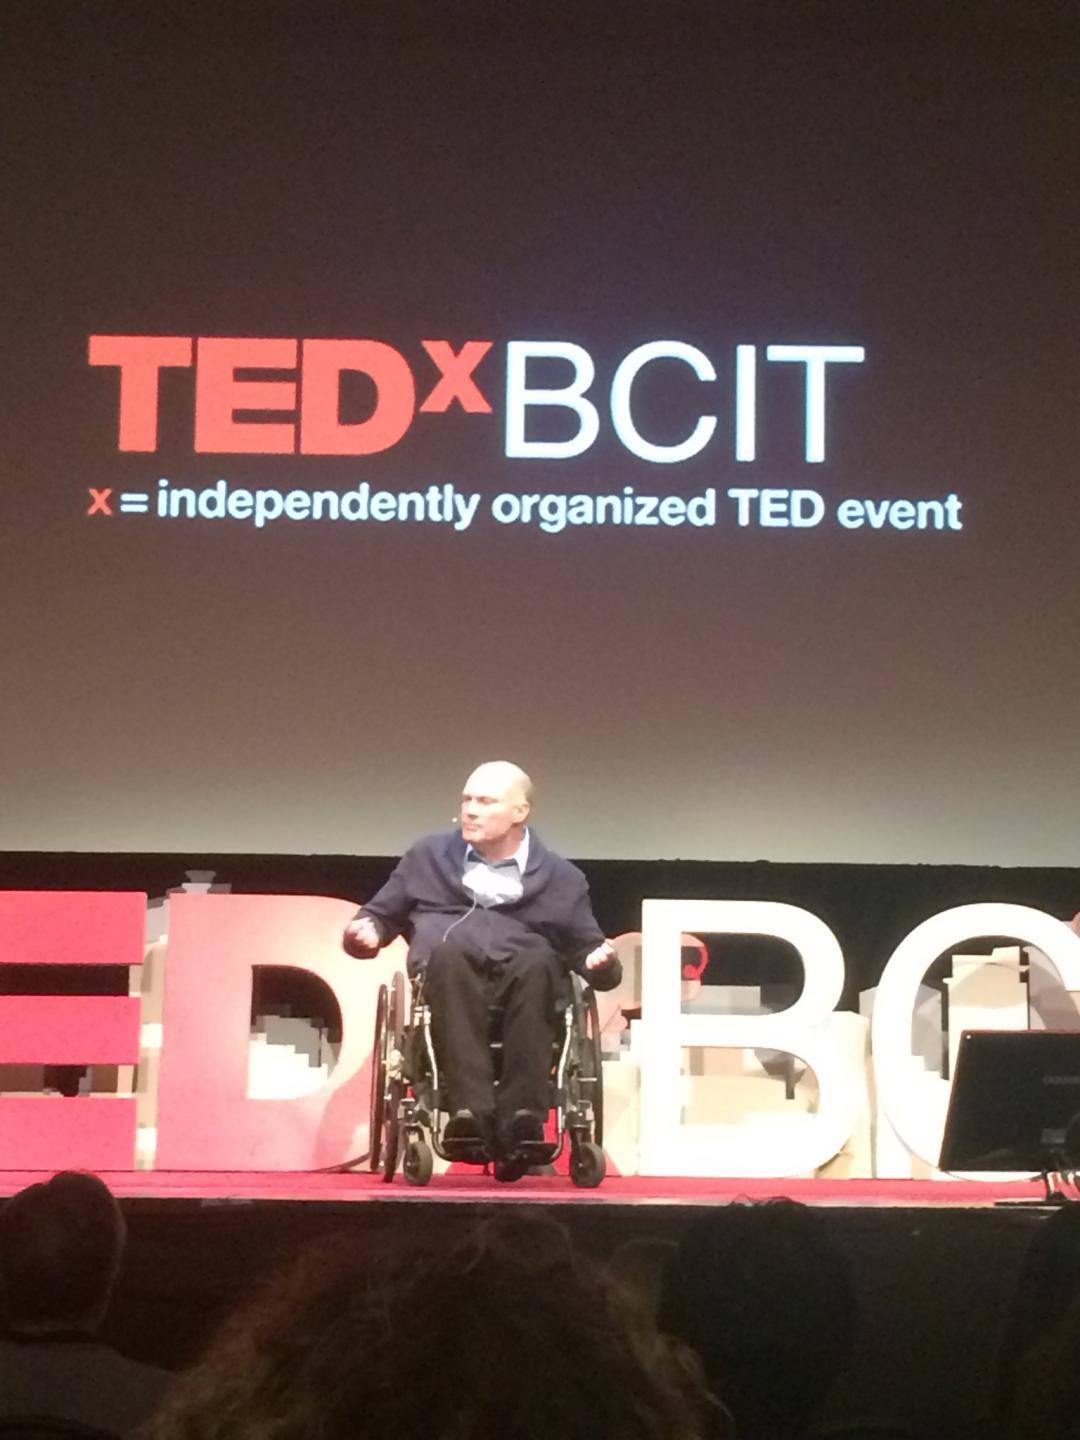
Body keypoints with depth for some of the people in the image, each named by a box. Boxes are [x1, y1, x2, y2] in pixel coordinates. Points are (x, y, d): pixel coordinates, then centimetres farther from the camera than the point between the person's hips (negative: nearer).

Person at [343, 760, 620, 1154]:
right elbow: (382, 914, 27)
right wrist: (368, 931, 3)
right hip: (445, 965, 0)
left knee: (539, 963, -37)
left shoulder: (559, 876, 21)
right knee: (450, 952, -38)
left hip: (522, 964, 0)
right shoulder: (429, 855, 24)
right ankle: (471, 1107, -49)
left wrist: (600, 962, -5)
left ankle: (520, 1116, -45)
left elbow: (585, 946, 19)